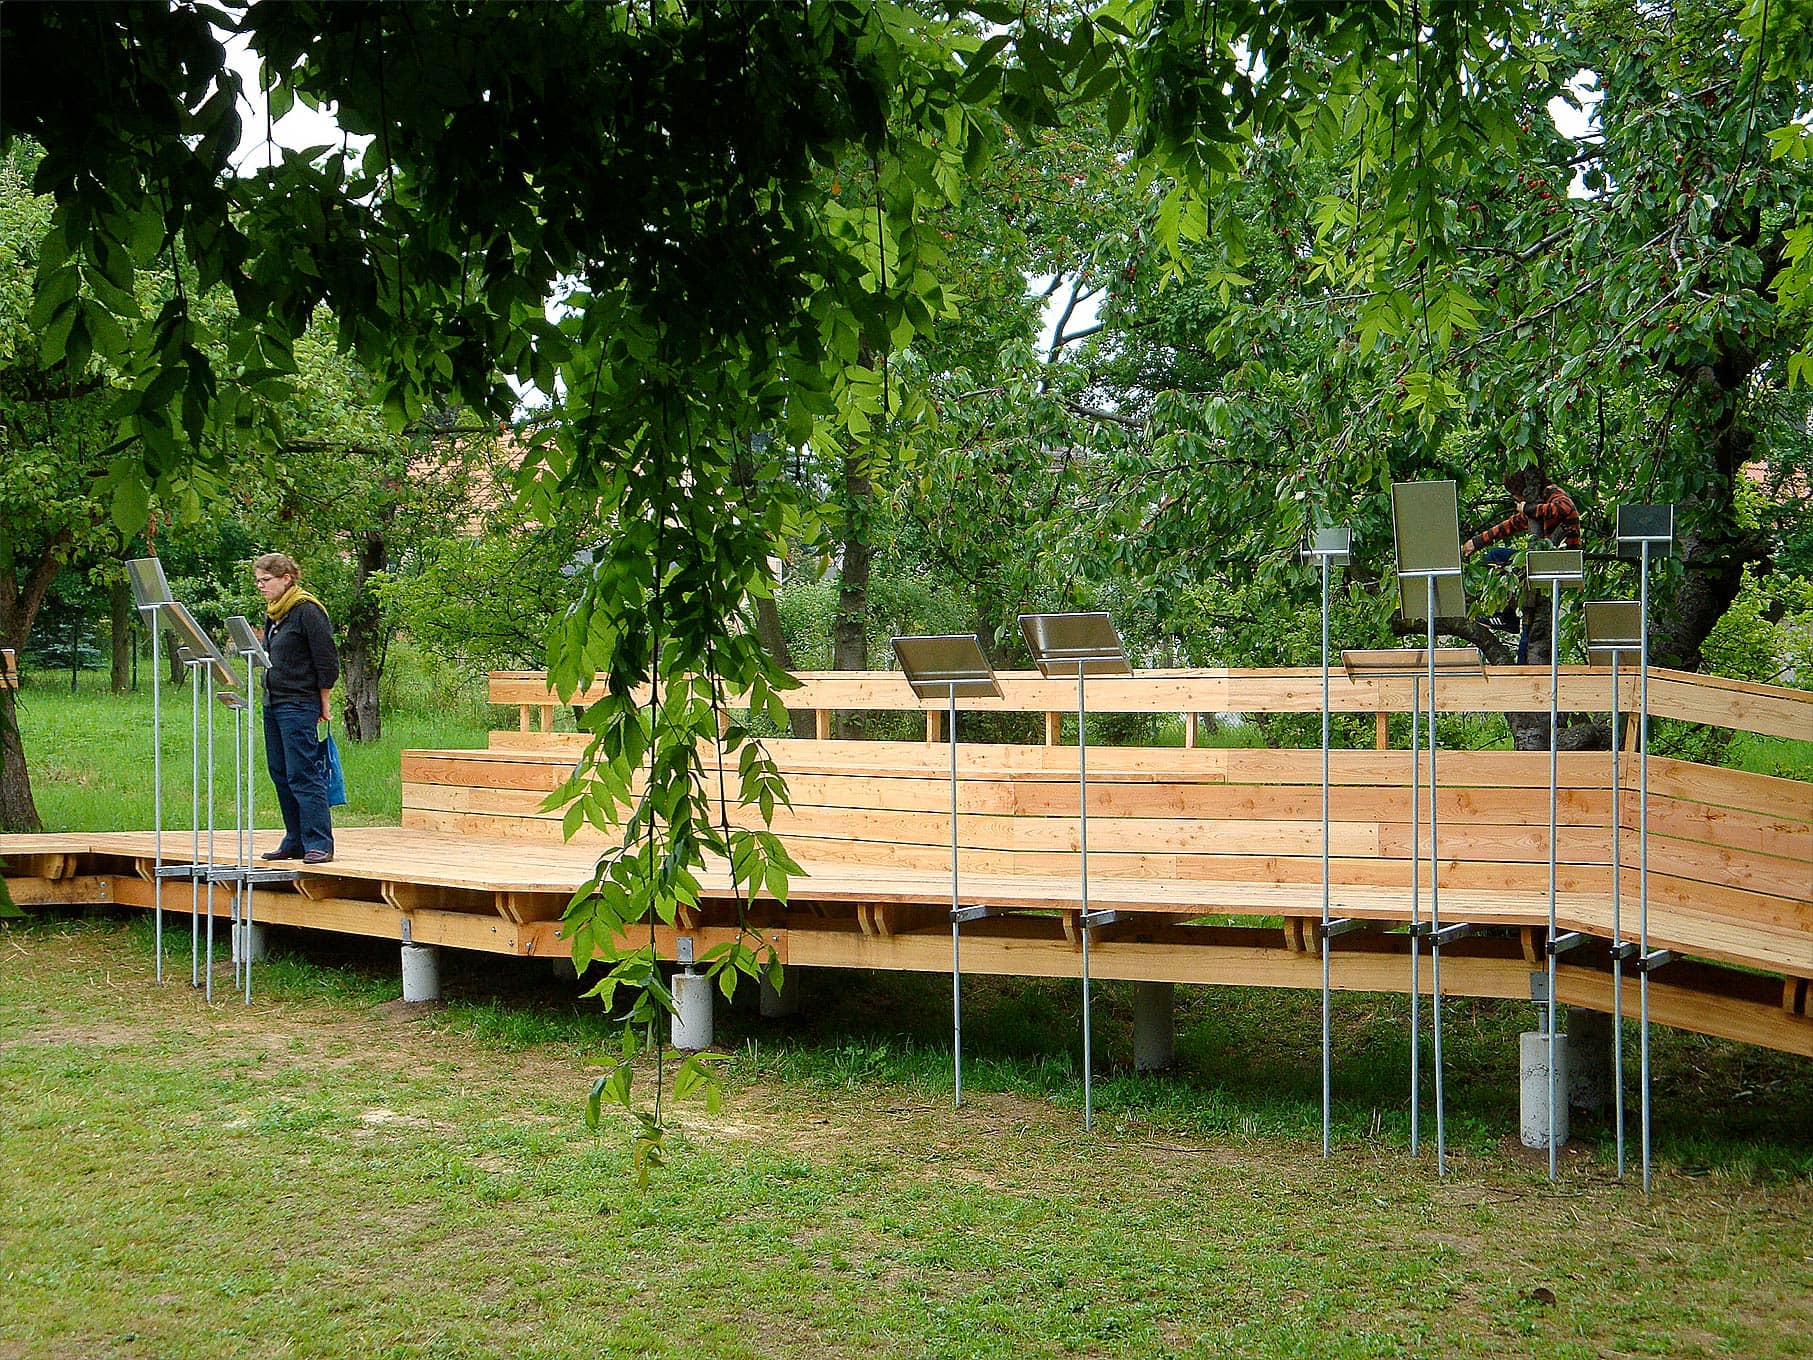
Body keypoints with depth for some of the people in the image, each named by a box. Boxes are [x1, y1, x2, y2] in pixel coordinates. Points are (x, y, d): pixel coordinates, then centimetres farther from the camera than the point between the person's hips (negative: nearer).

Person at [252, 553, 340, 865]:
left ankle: (319, 844, -6)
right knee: (281, 775, 10)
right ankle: (295, 841, 17)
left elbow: (327, 662, -12)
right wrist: (269, 697, 18)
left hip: (298, 705, -9)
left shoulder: (307, 611, -11)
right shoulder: (272, 614, 15)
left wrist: (323, 703, -7)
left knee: (302, 775, -9)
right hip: (273, 704, 9)